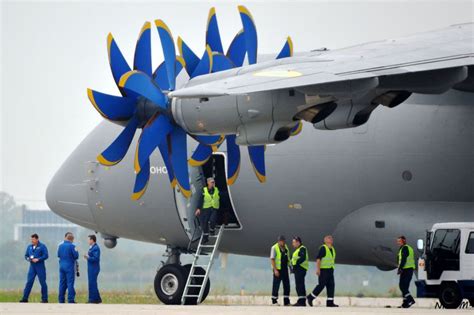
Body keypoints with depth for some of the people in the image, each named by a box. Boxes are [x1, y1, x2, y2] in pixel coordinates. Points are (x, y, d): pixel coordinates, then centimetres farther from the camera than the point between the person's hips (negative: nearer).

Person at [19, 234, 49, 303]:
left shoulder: (42, 246, -4)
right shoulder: (29, 247, 13)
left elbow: (46, 255, -10)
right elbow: (26, 255, 17)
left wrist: (38, 259, -19)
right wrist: (28, 258, -6)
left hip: (40, 267, -4)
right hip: (32, 267, 4)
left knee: (43, 282, 0)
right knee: (29, 282, -1)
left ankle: (44, 299, 7)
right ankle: (25, 298, -1)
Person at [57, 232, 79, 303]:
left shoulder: (60, 245, 5)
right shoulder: (72, 246, -13)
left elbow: (58, 255, 15)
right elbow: (76, 256, -11)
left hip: (62, 266, 5)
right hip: (70, 266, -5)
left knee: (62, 283, 10)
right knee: (70, 283, -3)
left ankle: (61, 299, 12)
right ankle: (70, 299, -6)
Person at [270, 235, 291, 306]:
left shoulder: (286, 247, 11)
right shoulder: (274, 248, -9)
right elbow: (272, 259, -13)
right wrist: (275, 270, -20)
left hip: (285, 269, 6)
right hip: (278, 270, -6)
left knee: (287, 285, 5)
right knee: (276, 286, -1)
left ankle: (286, 302, 9)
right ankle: (274, 301, 7)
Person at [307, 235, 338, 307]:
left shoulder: (332, 249, 15)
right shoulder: (323, 248, -10)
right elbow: (318, 259, -16)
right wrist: (318, 269, -22)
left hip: (330, 270, 8)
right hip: (323, 270, -8)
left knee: (331, 285, 1)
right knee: (321, 285, -9)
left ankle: (330, 302, 0)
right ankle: (310, 297, 5)